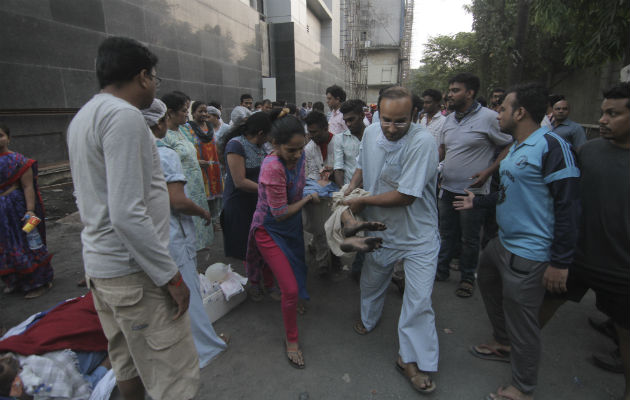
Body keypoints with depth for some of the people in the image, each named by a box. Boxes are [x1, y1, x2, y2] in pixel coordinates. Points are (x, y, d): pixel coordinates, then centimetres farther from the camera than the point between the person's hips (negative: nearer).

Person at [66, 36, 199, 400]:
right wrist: (171, 275, -19)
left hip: (98, 263, 10)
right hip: (132, 271, -10)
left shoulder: (83, 116, 13)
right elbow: (127, 214, -25)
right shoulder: (124, 115, -17)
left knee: (126, 362, 25)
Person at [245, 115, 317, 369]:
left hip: (292, 227, 7)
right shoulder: (273, 167, -33)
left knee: (296, 269, 27)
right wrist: (309, 199, -15)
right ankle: (291, 339, 22)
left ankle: (292, 301, 61)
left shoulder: (299, 156, -9)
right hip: (270, 231, -7)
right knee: (290, 289, -5)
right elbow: (280, 213, -27)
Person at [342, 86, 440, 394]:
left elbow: (405, 195, -28)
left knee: (418, 299, 0)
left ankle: (411, 359, 22)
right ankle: (368, 318, 55)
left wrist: (362, 201, -19)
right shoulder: (370, 133, -7)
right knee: (371, 281, 24)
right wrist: (349, 189, -5)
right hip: (380, 229, 5)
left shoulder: (422, 142, -27)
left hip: (417, 236, -5)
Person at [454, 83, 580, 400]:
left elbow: (567, 205, -20)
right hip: (503, 242, 10)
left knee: (521, 322, 3)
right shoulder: (516, 147, 10)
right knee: (488, 283, 26)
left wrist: (560, 262, -19)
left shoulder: (551, 146, -18)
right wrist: (477, 202, 27)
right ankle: (502, 344, 50)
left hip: (528, 255, -10)